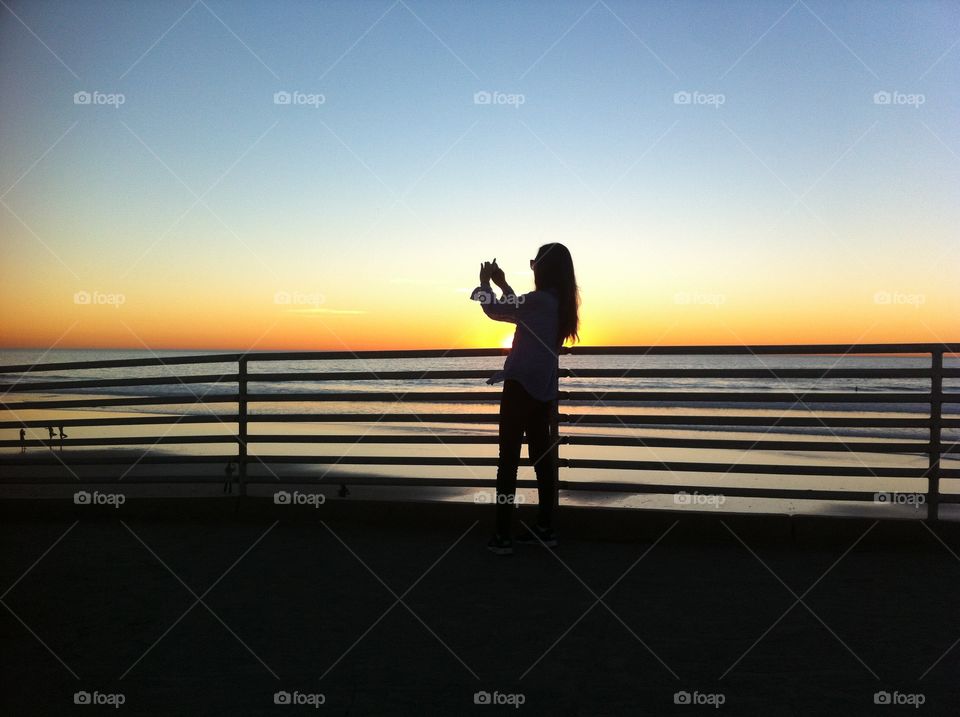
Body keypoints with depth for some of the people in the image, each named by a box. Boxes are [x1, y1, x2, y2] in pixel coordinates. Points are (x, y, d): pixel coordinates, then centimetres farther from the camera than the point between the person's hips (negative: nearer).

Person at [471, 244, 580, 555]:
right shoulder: (560, 303, 10)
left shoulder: (540, 300, -15)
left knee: (508, 459, -4)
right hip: (543, 391, 8)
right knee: (542, 458, 12)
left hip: (521, 387, -8)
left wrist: (484, 283, 10)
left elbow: (494, 310, -8)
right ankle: (545, 529, 20)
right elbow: (520, 311, 25)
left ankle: (503, 536, -1)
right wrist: (502, 284, 28)